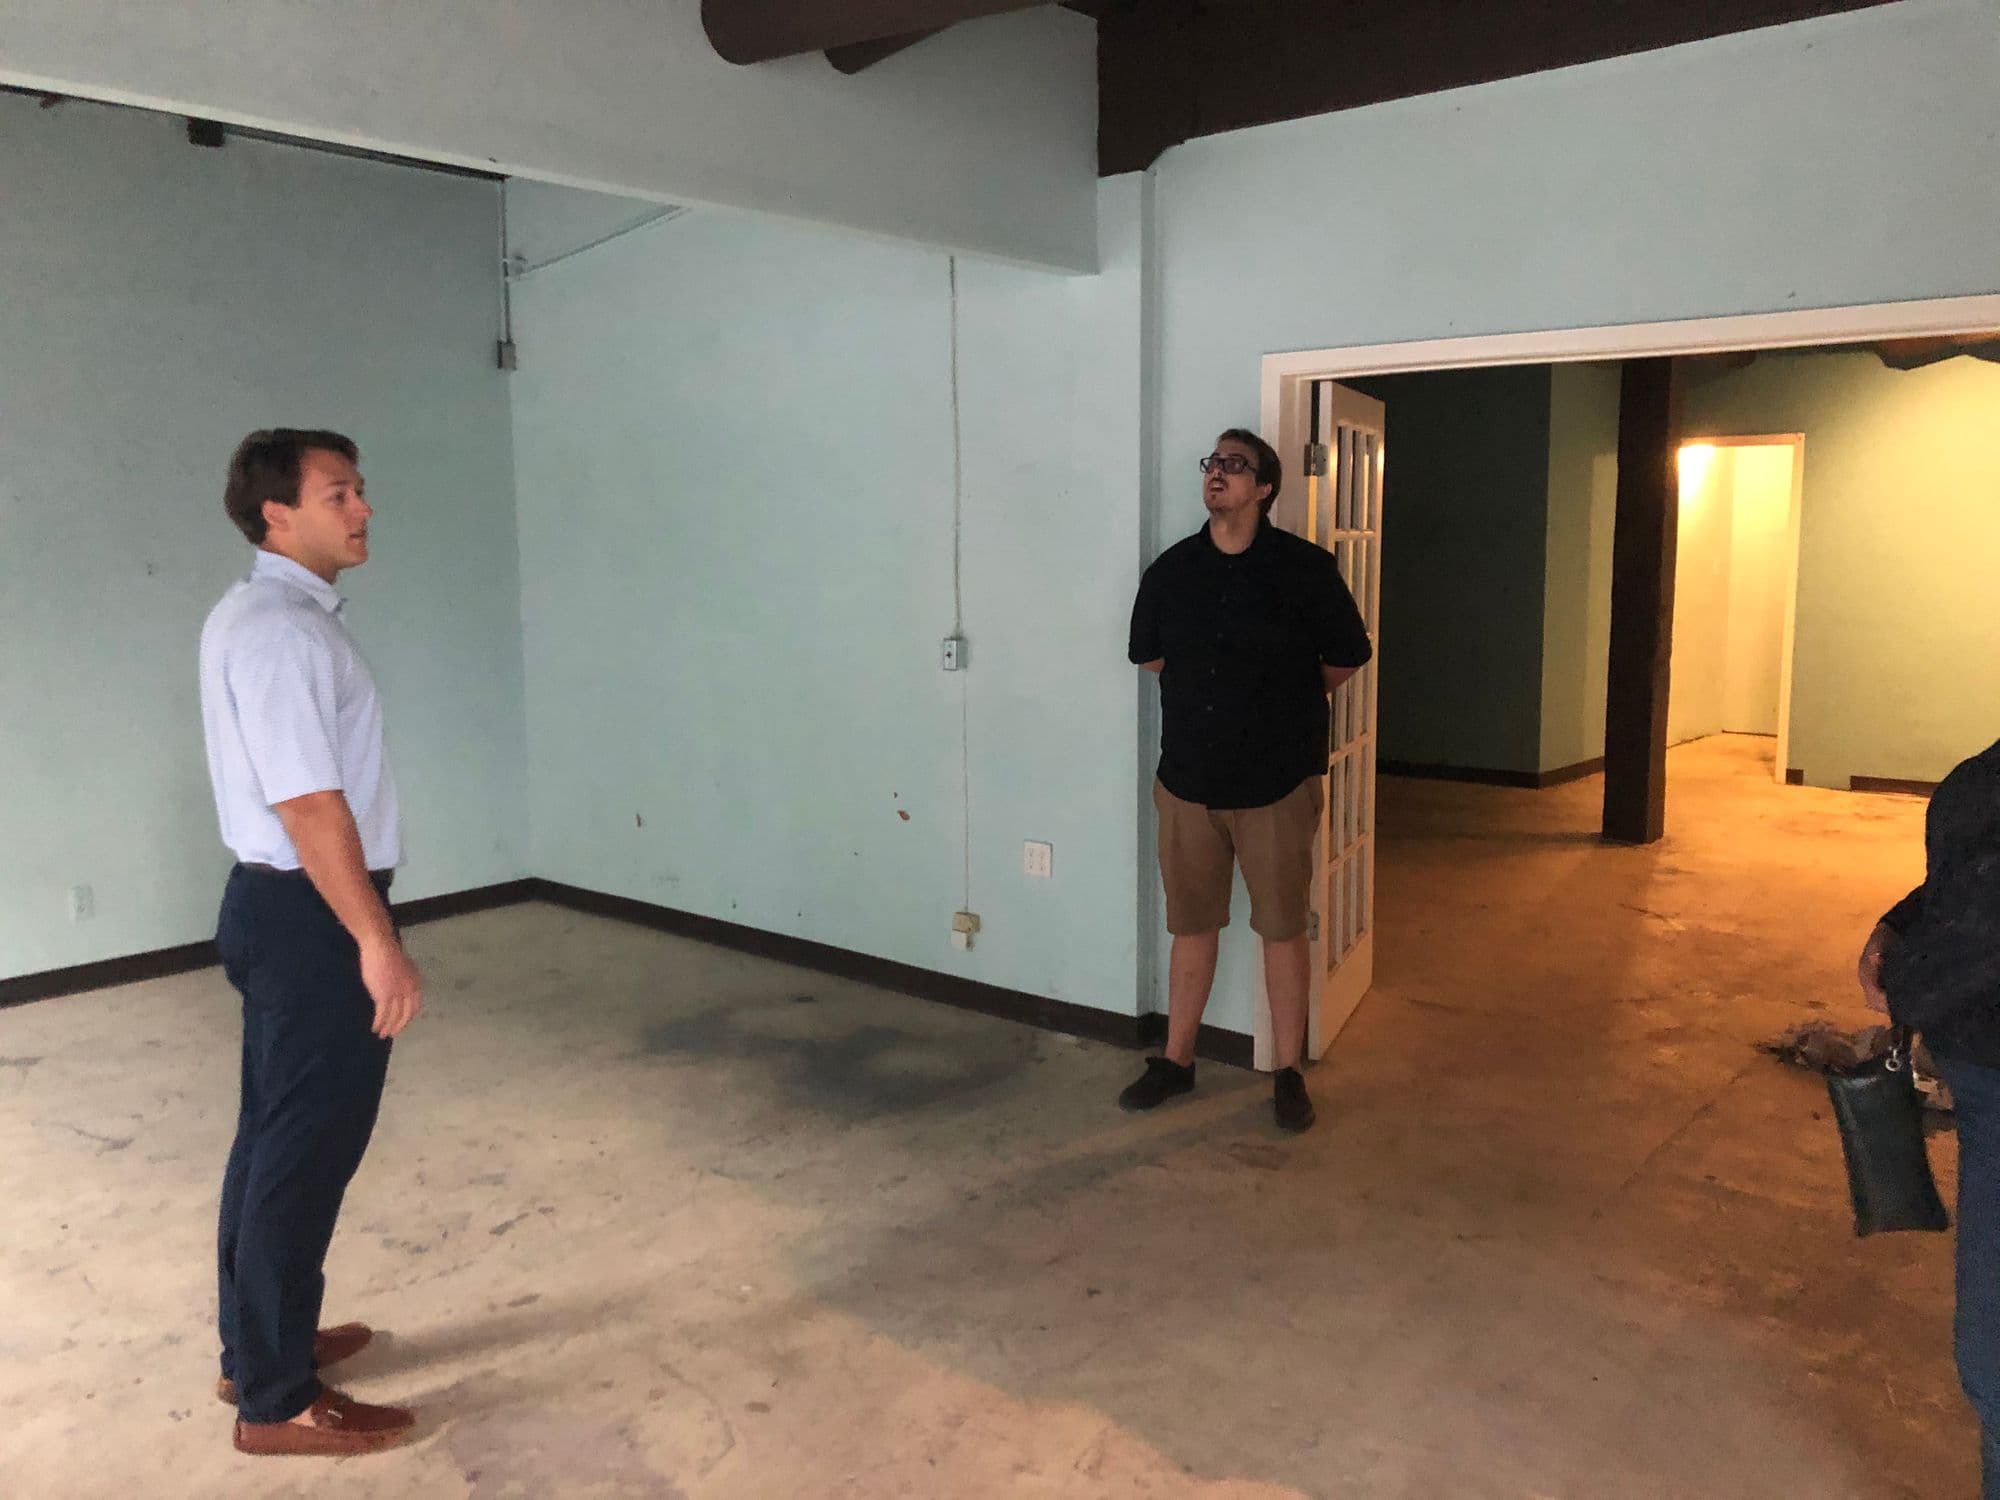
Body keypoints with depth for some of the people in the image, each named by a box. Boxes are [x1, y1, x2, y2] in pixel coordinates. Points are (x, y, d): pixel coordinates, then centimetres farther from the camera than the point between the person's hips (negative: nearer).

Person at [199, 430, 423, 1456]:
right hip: (310, 917, -11)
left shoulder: (254, 615, 13)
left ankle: (256, 1345, 35)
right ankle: (276, 1401, 14)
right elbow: (310, 805, -25)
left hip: (277, 905, 11)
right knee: (305, 1154, 0)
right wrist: (377, 943, -22)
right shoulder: (283, 630, -21)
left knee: (274, 1138, 19)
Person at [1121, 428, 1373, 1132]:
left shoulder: (1305, 568, -8)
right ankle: (1176, 1059, 27)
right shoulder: (1171, 570, 1)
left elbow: (1344, 660, 4)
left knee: (1284, 929, 7)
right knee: (1192, 924, 13)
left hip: (1278, 782, -3)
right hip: (1187, 778, 3)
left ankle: (1288, 1073, 21)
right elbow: (1150, 655, 18)